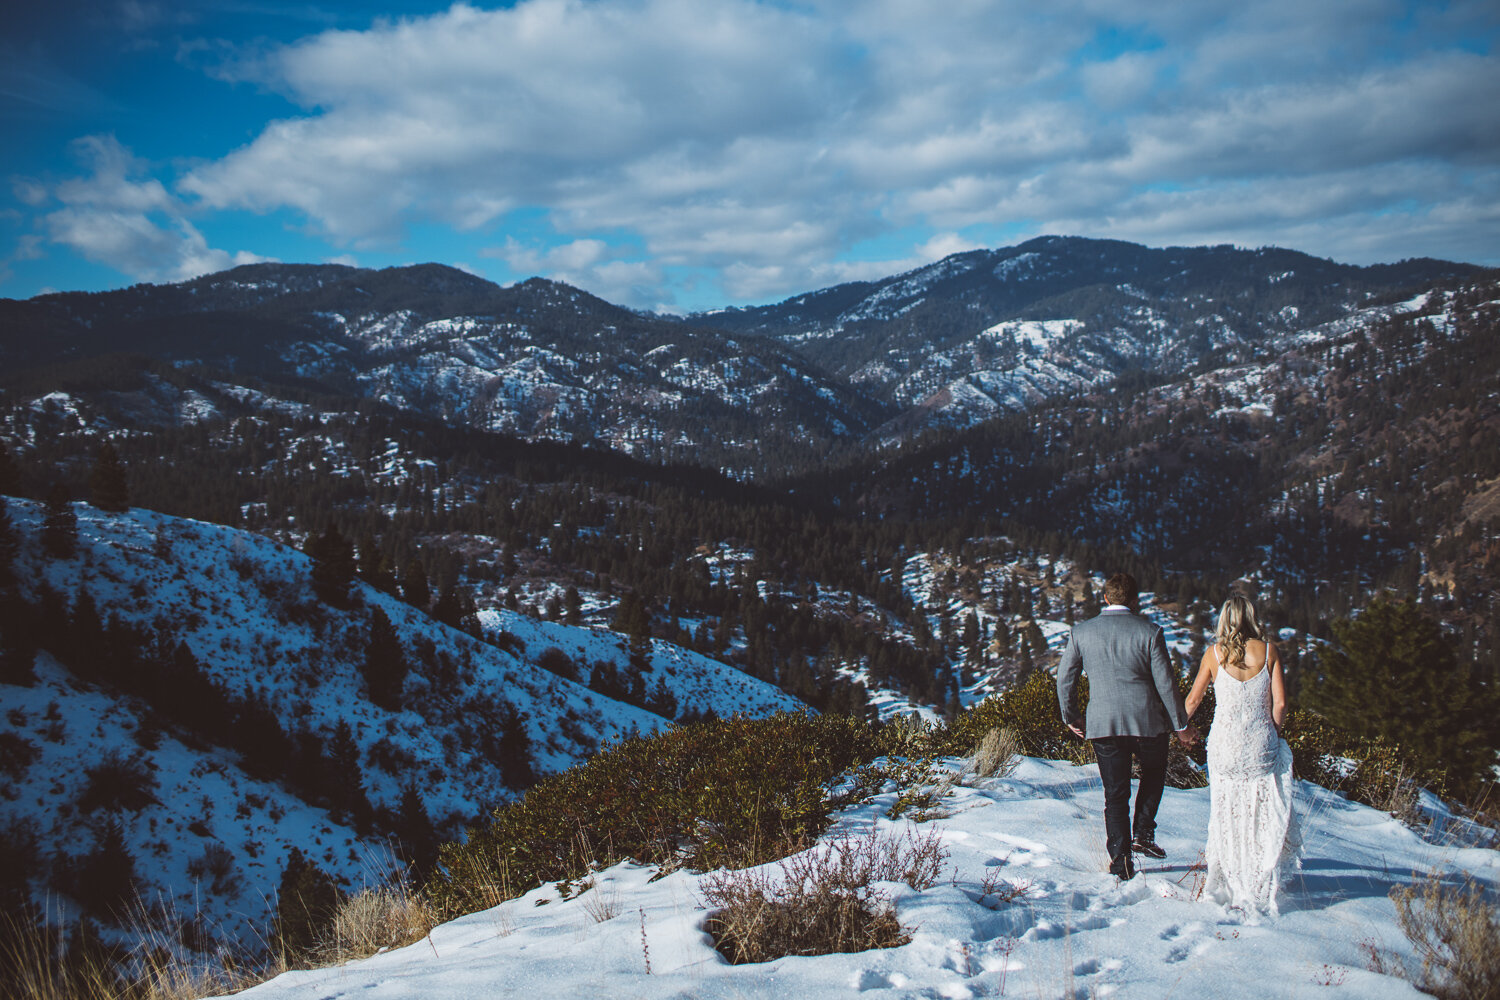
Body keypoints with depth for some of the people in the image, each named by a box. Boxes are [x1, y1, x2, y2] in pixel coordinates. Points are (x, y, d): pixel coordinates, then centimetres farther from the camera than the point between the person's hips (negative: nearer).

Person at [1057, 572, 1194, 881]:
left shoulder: (1082, 632, 0)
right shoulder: (1149, 632, -7)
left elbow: (1064, 677, 5)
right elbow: (1165, 682, -6)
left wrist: (1070, 716, 18)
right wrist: (1181, 725, 4)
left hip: (1102, 725, 2)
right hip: (1148, 722, -1)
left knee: (1115, 795, 10)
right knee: (1154, 774, 26)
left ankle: (1121, 862, 9)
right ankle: (1143, 834, 16)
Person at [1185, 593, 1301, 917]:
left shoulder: (1215, 654, -3)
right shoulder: (1268, 651, -4)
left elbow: (1193, 699, 6)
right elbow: (1280, 704, -5)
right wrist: (1271, 734, 11)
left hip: (1224, 744, 0)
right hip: (1261, 744, 0)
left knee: (1227, 816, 9)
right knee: (1263, 816, 10)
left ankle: (1231, 886, 14)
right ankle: (1261, 887, 12)